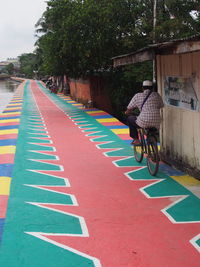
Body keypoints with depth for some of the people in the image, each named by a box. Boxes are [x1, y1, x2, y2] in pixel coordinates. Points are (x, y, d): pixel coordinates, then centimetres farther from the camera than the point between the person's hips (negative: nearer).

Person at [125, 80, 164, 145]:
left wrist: (127, 112, 33)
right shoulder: (157, 95, 11)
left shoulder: (137, 96, 4)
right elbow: (161, 106, 25)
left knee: (130, 119, 25)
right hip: (156, 124, 4)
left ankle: (136, 139, 22)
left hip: (143, 123, -3)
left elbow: (129, 109, 10)